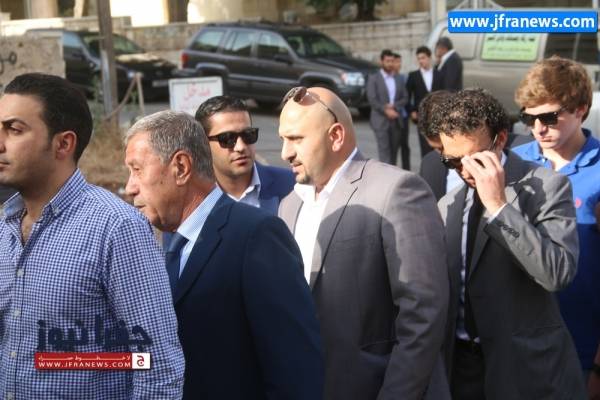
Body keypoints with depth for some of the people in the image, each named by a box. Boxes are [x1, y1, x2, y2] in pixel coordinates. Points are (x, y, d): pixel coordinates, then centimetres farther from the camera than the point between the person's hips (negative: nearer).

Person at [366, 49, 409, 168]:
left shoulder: (399, 79, 14)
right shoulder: (373, 79, 0)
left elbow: (404, 98, 9)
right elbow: (372, 99, -8)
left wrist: (394, 106, -10)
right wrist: (386, 110, -15)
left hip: (396, 119, 5)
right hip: (380, 120, -4)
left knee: (394, 150, 6)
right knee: (384, 150, -9)